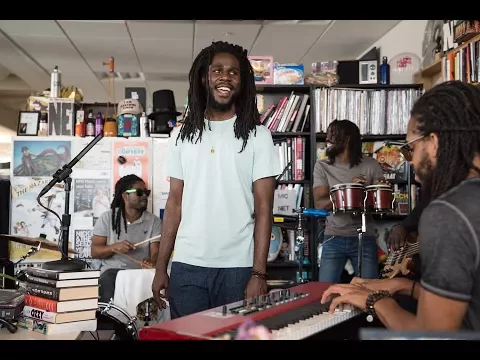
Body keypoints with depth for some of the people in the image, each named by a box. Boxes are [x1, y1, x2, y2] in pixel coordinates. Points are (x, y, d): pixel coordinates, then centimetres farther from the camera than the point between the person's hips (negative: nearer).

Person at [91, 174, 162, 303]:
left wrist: (151, 262, -29)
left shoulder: (154, 221, 5)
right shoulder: (107, 217, 5)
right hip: (113, 270, -1)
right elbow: (94, 251, 4)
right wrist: (114, 247, -16)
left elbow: (156, 253, -5)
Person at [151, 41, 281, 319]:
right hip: (186, 266, 2)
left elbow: (264, 208, -4)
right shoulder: (182, 135, 8)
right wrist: (161, 267, 6)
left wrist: (259, 273, -11)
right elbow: (175, 202, 10)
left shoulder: (257, 136, -1)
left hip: (238, 267, -2)